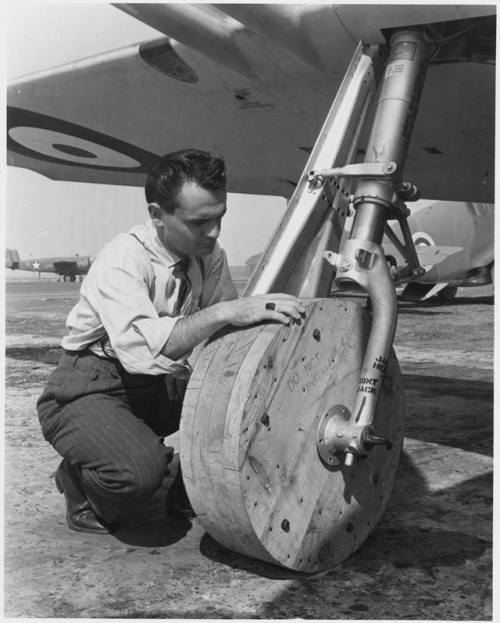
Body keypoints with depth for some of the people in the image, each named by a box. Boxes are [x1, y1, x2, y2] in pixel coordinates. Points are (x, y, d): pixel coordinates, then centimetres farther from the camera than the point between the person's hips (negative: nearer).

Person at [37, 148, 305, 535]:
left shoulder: (210, 256, -4)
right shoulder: (123, 258, -24)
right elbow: (140, 346, -41)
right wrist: (224, 312, -49)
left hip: (160, 386, 7)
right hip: (89, 389, -6)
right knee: (141, 469, -35)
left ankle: (190, 493, 6)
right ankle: (77, 481, 0)